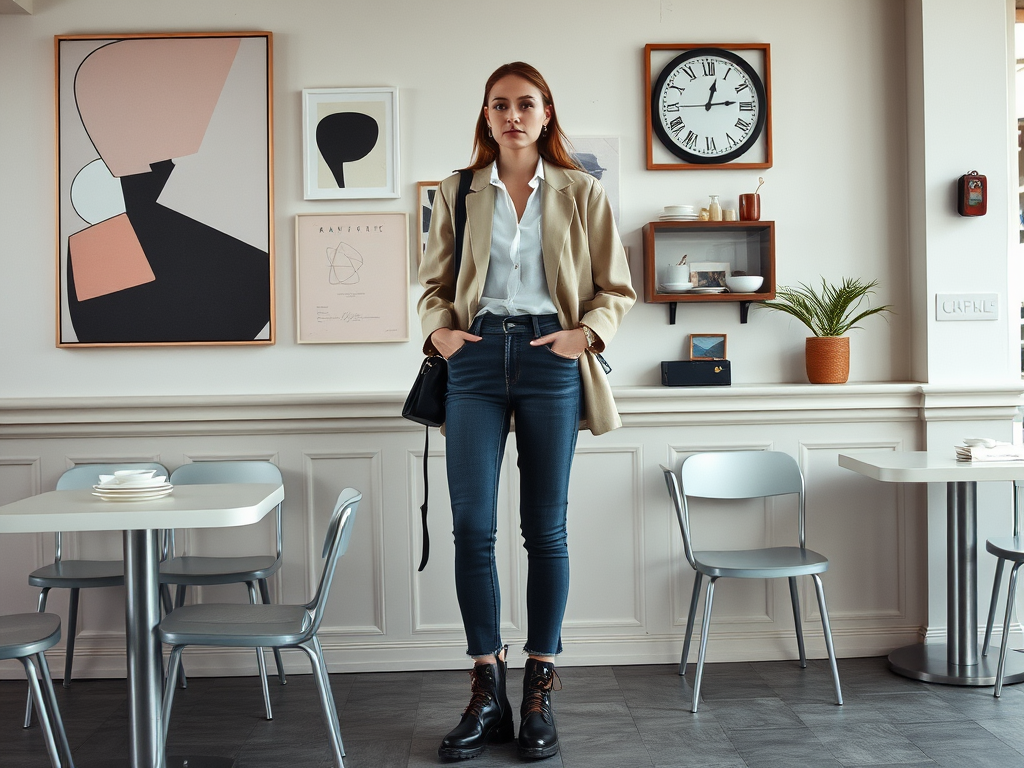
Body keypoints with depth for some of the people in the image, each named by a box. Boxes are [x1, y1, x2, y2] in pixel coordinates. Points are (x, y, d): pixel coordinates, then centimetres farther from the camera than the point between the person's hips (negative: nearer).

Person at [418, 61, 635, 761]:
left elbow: (617, 288, 9)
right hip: (476, 358, 1)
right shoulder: (458, 193, 14)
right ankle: (488, 694, 8)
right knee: (472, 526, -5)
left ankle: (540, 692, 15)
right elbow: (435, 281, 17)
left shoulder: (582, 193, 9)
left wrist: (585, 333, -9)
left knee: (546, 528, 3)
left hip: (551, 359, -1)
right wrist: (439, 329, -3)